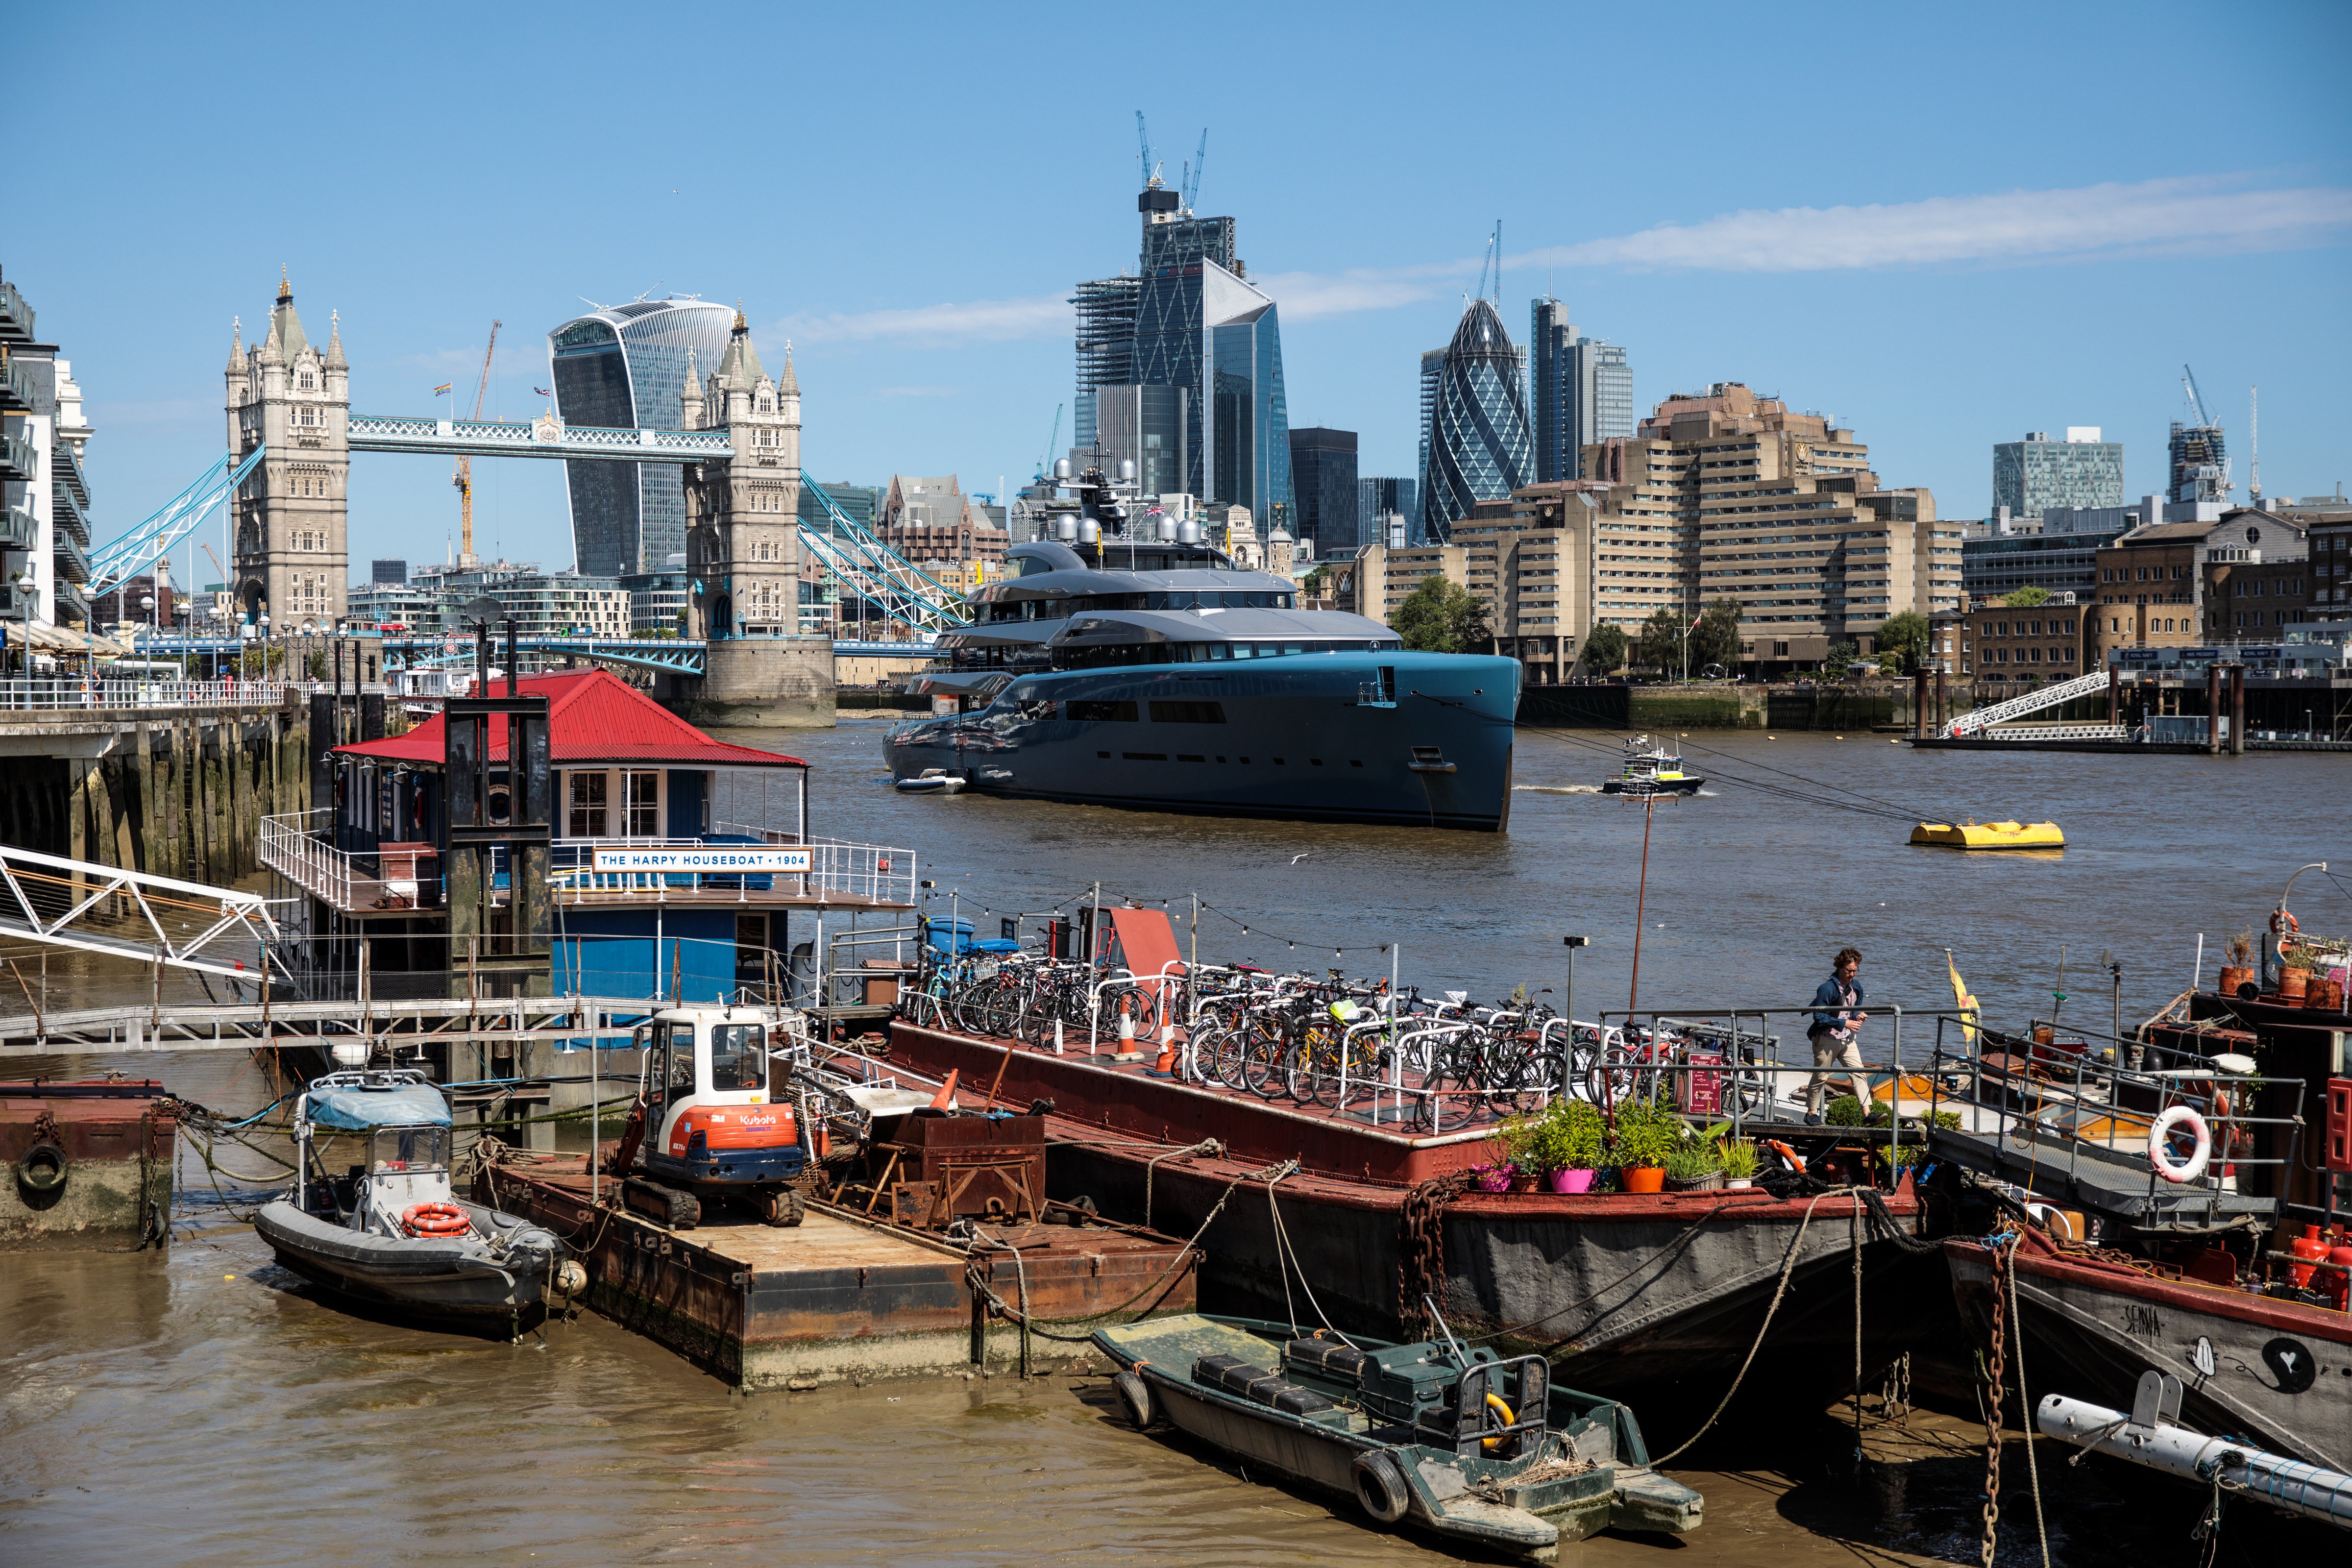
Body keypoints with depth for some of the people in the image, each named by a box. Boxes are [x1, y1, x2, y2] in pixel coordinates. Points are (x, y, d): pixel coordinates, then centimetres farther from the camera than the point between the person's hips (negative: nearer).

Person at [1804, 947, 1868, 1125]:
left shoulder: (1856, 987, 5)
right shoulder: (1828, 988, -17)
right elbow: (1819, 1017, -19)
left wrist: (1859, 1016, -5)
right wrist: (1844, 1023, -22)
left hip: (1847, 1039, 6)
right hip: (1826, 1039, -6)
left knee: (1859, 1073, -6)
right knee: (1820, 1077, 5)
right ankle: (1811, 1113, 19)